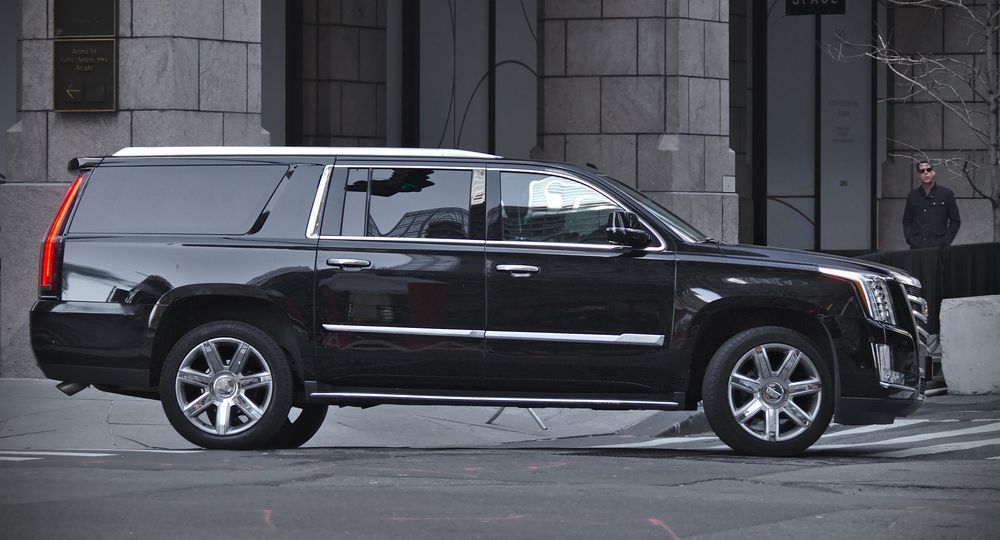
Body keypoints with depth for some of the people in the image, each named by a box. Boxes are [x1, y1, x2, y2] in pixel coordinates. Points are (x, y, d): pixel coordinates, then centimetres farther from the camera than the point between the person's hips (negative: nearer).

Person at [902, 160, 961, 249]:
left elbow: (955, 221, 6)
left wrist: (946, 241, -4)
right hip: (917, 247, 2)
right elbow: (906, 221, 18)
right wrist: (909, 239, 3)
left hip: (938, 247, -2)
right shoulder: (912, 196, 11)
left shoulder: (946, 194, 5)